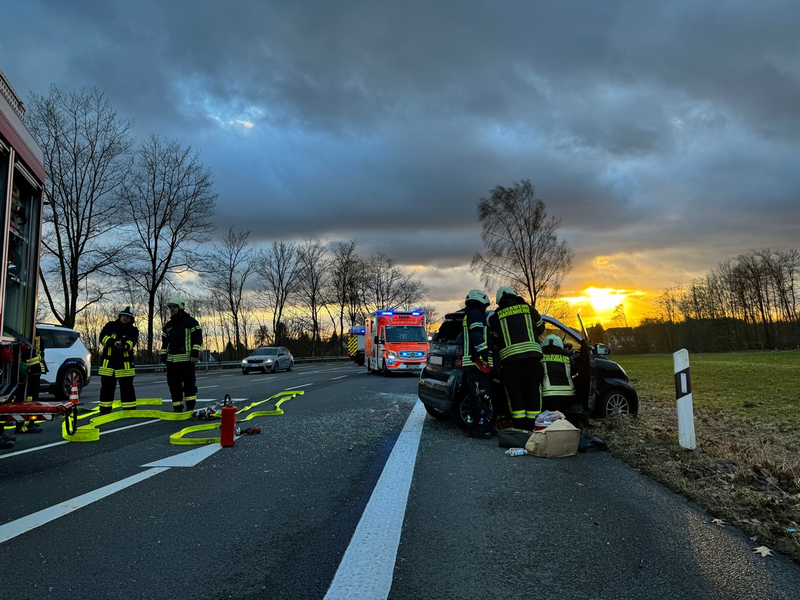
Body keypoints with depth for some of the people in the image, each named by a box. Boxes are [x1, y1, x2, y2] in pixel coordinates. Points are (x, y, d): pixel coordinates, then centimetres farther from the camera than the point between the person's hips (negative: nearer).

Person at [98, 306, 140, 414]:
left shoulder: (133, 331, 2)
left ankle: (130, 409, 10)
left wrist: (124, 346, -38)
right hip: (108, 362, 1)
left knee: (127, 388, 2)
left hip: (125, 363, -1)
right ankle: (104, 410, 18)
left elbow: (131, 343, -16)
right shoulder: (110, 326, 5)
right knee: (107, 387, 8)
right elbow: (103, 337, -11)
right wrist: (114, 342, -29)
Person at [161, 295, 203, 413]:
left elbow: (197, 338, -6)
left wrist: (195, 354, -14)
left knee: (189, 384, -5)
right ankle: (177, 408, 14)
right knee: (174, 385, 7)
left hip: (186, 359, -6)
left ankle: (190, 407, 0)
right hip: (171, 360, 6)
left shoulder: (190, 321, -1)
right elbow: (164, 342, 24)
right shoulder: (168, 325, 18)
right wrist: (163, 356, 15)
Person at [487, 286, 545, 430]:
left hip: (509, 357, -1)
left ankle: (520, 426, 1)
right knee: (532, 390, 8)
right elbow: (540, 329, 25)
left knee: (514, 391, 5)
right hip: (532, 354, 1)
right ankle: (533, 425, 6)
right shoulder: (528, 309, 12)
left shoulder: (496, 316, 9)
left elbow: (494, 341, 15)